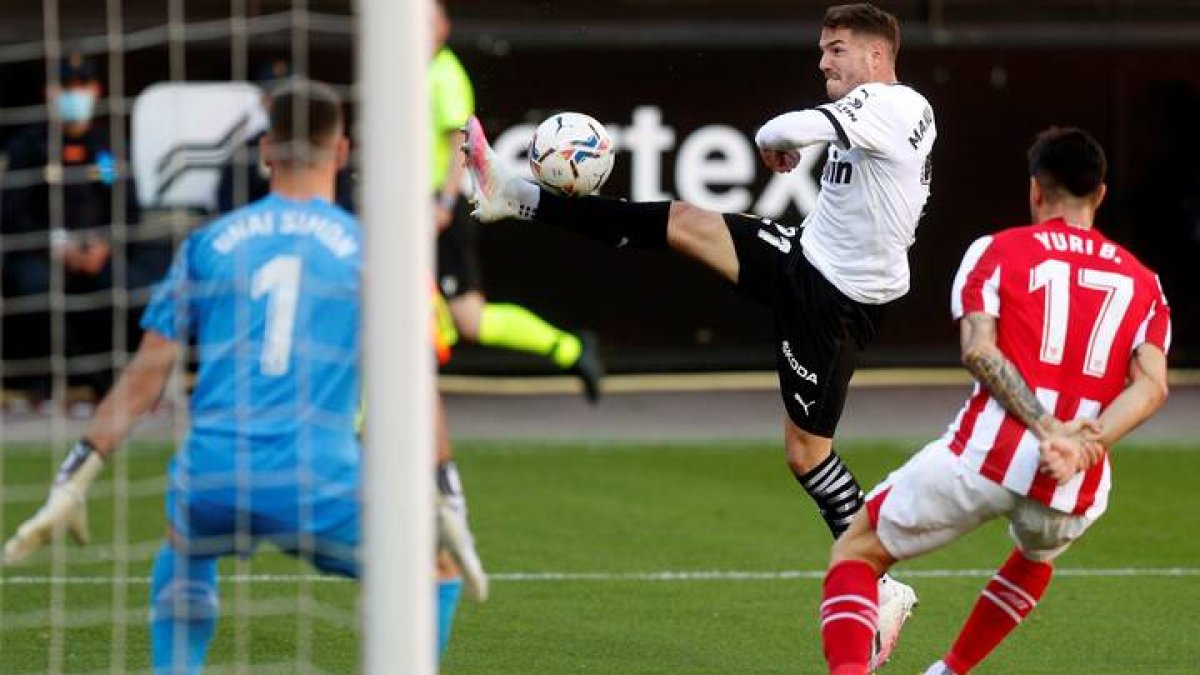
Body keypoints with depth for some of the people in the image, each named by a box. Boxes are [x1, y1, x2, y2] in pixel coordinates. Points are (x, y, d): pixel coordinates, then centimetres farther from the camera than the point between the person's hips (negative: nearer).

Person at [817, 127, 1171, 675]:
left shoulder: (997, 250, 9)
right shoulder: (1141, 281, 16)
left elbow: (979, 351, -8)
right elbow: (1151, 385, 0)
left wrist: (1047, 429, -13)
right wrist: (1083, 446, -10)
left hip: (985, 459, -4)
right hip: (1076, 490, 4)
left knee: (857, 552, 13)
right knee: (1038, 555, 40)